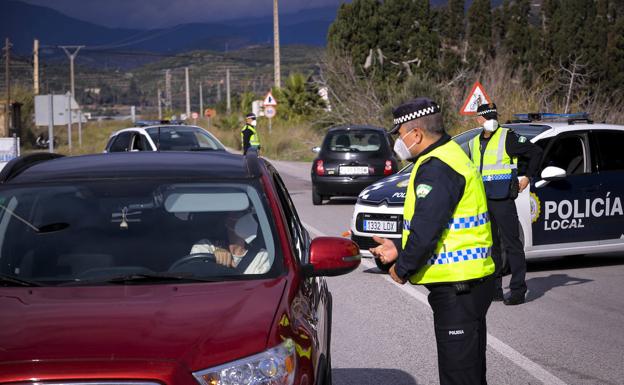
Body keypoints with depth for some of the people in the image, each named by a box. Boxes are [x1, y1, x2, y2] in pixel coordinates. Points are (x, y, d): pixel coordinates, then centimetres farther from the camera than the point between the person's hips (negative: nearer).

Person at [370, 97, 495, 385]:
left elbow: (425, 232, -23)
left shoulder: (436, 168, -18)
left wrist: (402, 269, -9)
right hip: (471, 284, 11)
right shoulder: (450, 157, 17)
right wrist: (399, 249, 16)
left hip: (456, 288, -11)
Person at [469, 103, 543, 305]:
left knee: (511, 244, -6)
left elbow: (536, 152, -4)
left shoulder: (508, 137, -5)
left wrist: (527, 177, -3)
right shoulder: (474, 143, 14)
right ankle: (494, 288, 17)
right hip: (482, 201, 7)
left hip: (503, 200, -7)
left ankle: (517, 290, -5)